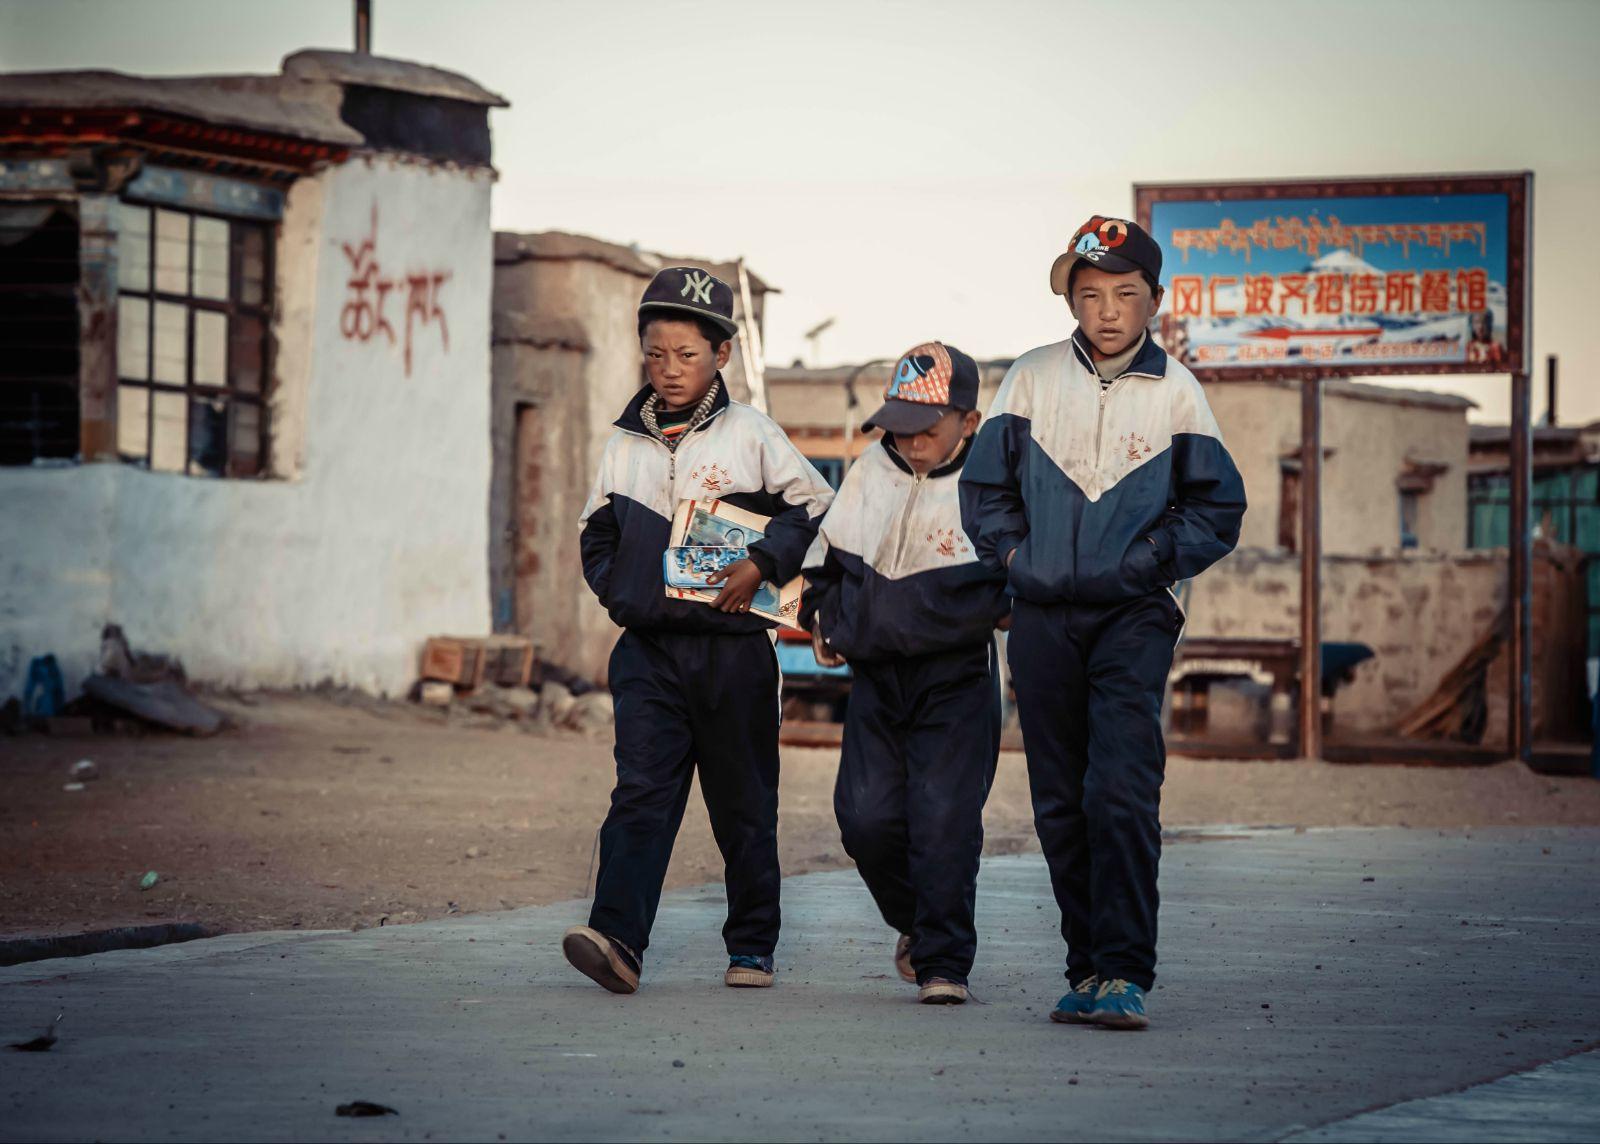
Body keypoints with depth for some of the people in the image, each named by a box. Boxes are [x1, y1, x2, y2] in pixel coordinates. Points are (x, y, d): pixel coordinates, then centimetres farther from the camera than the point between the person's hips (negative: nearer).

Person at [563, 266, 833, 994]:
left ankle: (752, 946, 21)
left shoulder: (750, 435, 0)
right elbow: (598, 535, 22)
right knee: (641, 791, -13)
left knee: (743, 803, 8)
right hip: (648, 648, 2)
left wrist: (762, 564, -11)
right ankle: (618, 940, -24)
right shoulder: (624, 446, 10)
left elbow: (815, 506, 3)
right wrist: (619, 589, 4)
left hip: (732, 647, -2)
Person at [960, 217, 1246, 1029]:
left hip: (1134, 619, -3)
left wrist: (1147, 562, -6)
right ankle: (1086, 969, 14)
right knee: (1060, 804, 5)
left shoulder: (1175, 392, 3)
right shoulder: (1032, 380, 7)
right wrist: (1016, 557, 0)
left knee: (1122, 795, -16)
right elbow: (984, 487, 13)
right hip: (1042, 618, 3)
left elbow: (1218, 509, 6)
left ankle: (1124, 973, -18)